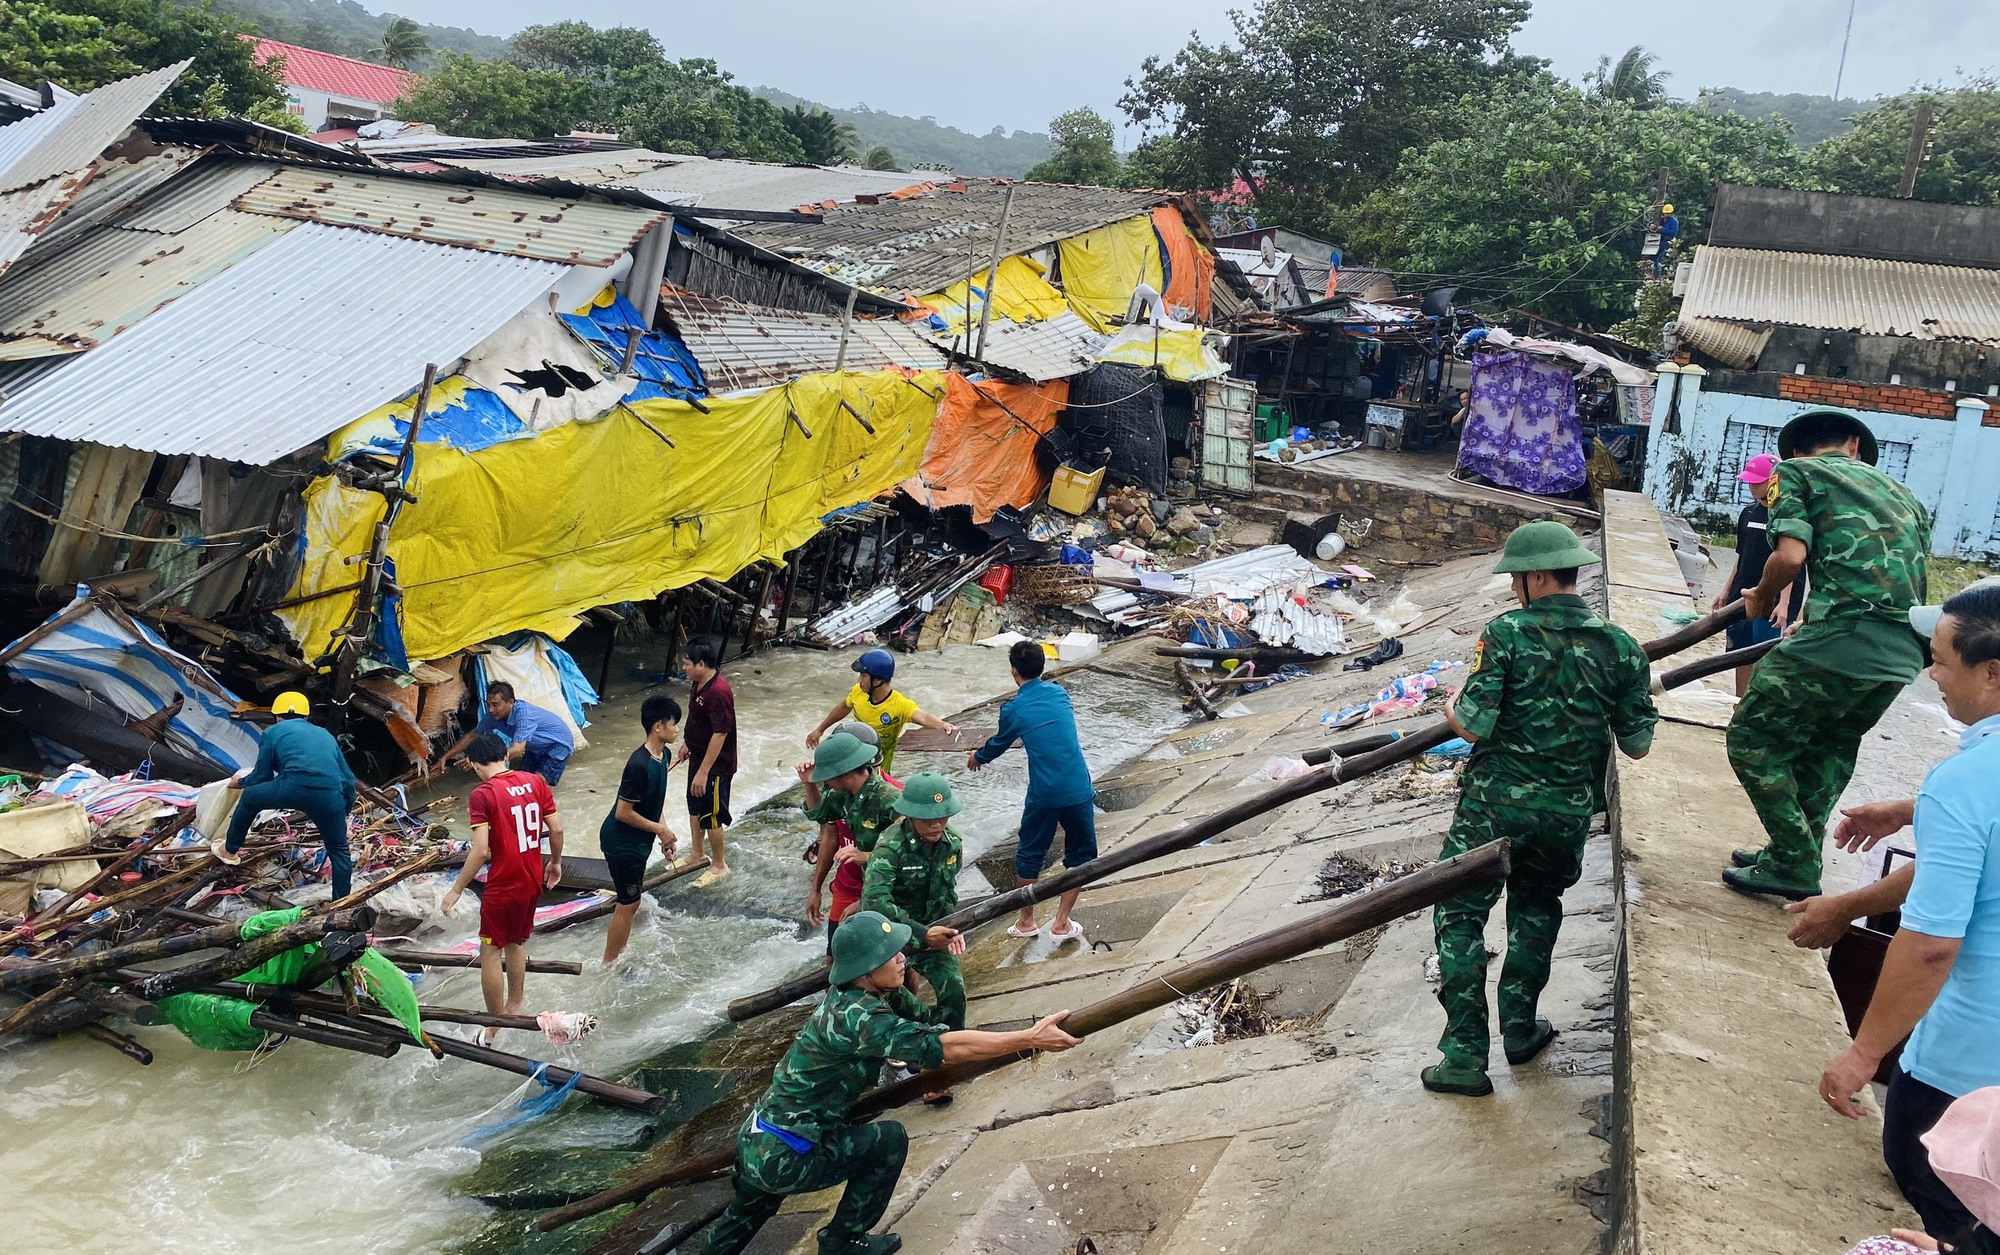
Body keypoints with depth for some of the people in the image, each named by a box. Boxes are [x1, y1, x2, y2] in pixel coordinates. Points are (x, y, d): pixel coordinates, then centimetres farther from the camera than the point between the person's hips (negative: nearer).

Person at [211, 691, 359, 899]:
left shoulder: (273, 732, 23)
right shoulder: (325, 734, 33)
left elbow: (262, 777, 24)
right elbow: (349, 781, 28)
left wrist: (240, 781, 45)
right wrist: (342, 814, 40)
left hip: (294, 788, -2)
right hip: (330, 796, 2)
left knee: (249, 798, 30)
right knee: (339, 852, 20)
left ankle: (229, 851, 44)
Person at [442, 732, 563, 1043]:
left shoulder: (482, 795, -18)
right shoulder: (535, 781, -2)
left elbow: (480, 851, -21)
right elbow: (556, 829, 2)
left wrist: (457, 889, -10)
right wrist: (555, 862, 19)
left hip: (502, 887, -6)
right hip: (532, 882, 6)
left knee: (491, 953, 8)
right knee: (517, 943, 24)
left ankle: (496, 1029, 15)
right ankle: (514, 1010, 37)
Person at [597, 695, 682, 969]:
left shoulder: (662, 755, 1)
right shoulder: (639, 764, -28)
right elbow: (623, 812, -24)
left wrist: (664, 833, 7)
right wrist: (660, 830, -16)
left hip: (636, 842, 9)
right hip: (622, 842, -9)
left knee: (629, 902, 19)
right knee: (628, 904, 2)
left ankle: (619, 956, 33)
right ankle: (610, 965, 15)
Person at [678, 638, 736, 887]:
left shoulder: (718, 692, -30)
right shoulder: (697, 684, 0)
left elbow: (720, 734, -29)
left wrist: (703, 772, -26)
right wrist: (687, 744, 25)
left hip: (715, 764, -10)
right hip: (698, 757, 10)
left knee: (711, 816, 4)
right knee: (695, 807, 23)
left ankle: (719, 865, 21)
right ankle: (697, 854, 41)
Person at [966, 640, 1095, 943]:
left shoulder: (1014, 710, -3)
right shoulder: (1058, 692, 6)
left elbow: (999, 743, 16)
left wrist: (977, 757, 38)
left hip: (1043, 795, -2)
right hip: (1078, 790, 2)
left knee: (1029, 855, 18)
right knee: (1080, 855, 16)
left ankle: (1025, 921, 30)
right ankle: (1061, 924, 15)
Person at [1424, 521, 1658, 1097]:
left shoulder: (1506, 633, -13)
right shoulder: (1619, 646, -2)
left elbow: (1475, 727, -17)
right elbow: (1636, 745, 1)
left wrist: (1452, 708, 6)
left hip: (1494, 802, -4)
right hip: (1569, 813, 4)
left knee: (1459, 914, 6)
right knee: (1536, 908, 27)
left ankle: (1465, 1055, 4)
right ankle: (1519, 1026, 30)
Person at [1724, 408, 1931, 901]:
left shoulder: (1797, 471, 9)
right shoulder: (1900, 493, 27)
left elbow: (1791, 555, -8)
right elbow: (1913, 571, 25)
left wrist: (1761, 600, 12)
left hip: (1842, 639, -7)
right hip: (1904, 653, 7)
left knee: (1752, 740, 7)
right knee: (1831, 745, 26)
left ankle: (1794, 865, 8)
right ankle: (1796, 855, 31)